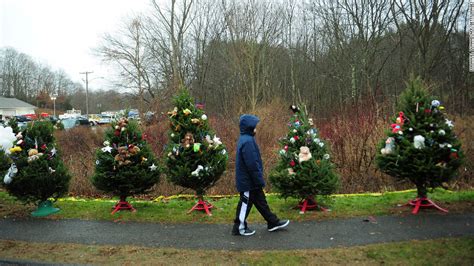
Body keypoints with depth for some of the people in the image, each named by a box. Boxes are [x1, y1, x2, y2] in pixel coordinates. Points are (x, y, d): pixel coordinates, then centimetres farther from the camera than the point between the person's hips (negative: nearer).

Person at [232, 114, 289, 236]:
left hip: (250, 180, 10)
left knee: (260, 201, 16)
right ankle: (239, 228, 17)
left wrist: (258, 180, 20)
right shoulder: (247, 141, -23)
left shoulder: (245, 139, 10)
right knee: (246, 203, 3)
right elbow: (252, 164, -26)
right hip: (248, 181, -10)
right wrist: (260, 180, -18)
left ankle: (273, 222, 27)